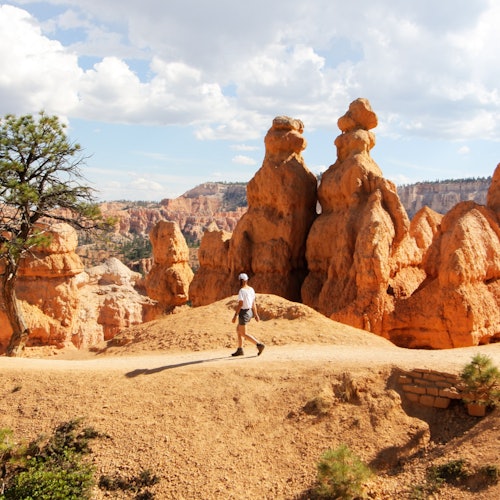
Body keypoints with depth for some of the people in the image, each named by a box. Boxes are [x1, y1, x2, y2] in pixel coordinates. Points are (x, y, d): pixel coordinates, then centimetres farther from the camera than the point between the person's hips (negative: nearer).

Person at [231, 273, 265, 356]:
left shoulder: (241, 291, -19)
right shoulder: (251, 289, 8)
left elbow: (240, 304, -23)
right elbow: (253, 303, 11)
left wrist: (235, 316, -20)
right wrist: (256, 314, 14)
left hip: (243, 313, -9)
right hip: (249, 312, 9)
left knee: (243, 334, -2)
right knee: (238, 329, 19)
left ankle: (259, 344, -13)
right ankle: (240, 350, 21)